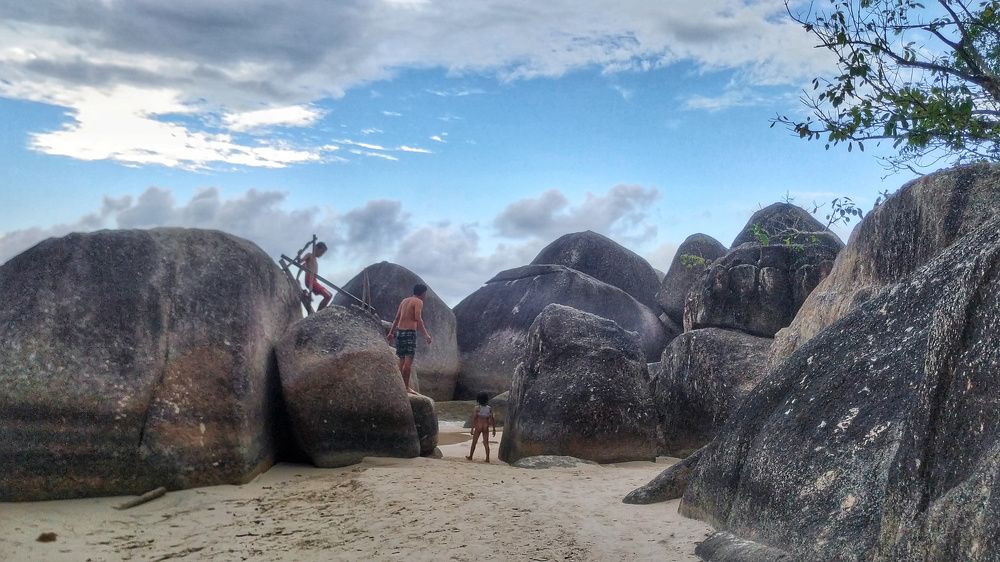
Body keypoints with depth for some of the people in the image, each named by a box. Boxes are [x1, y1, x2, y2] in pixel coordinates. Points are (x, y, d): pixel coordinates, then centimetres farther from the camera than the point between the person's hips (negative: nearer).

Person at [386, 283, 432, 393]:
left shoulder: (405, 300, 18)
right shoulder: (418, 302, -4)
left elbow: (397, 318, 21)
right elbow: (418, 319, -16)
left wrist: (391, 333, 27)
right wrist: (425, 334, -17)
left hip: (399, 331, 8)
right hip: (410, 332, -8)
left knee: (402, 360, 11)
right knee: (408, 360, -9)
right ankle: (406, 387, -12)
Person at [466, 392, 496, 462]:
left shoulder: (477, 408, -10)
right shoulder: (489, 408, -1)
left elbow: (474, 418, -11)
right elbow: (492, 419, 0)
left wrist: (472, 428, -7)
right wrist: (494, 429, 7)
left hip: (478, 426, -2)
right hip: (486, 427, 2)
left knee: (474, 442, 11)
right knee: (486, 443, 6)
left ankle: (470, 457, 21)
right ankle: (487, 458, 2)